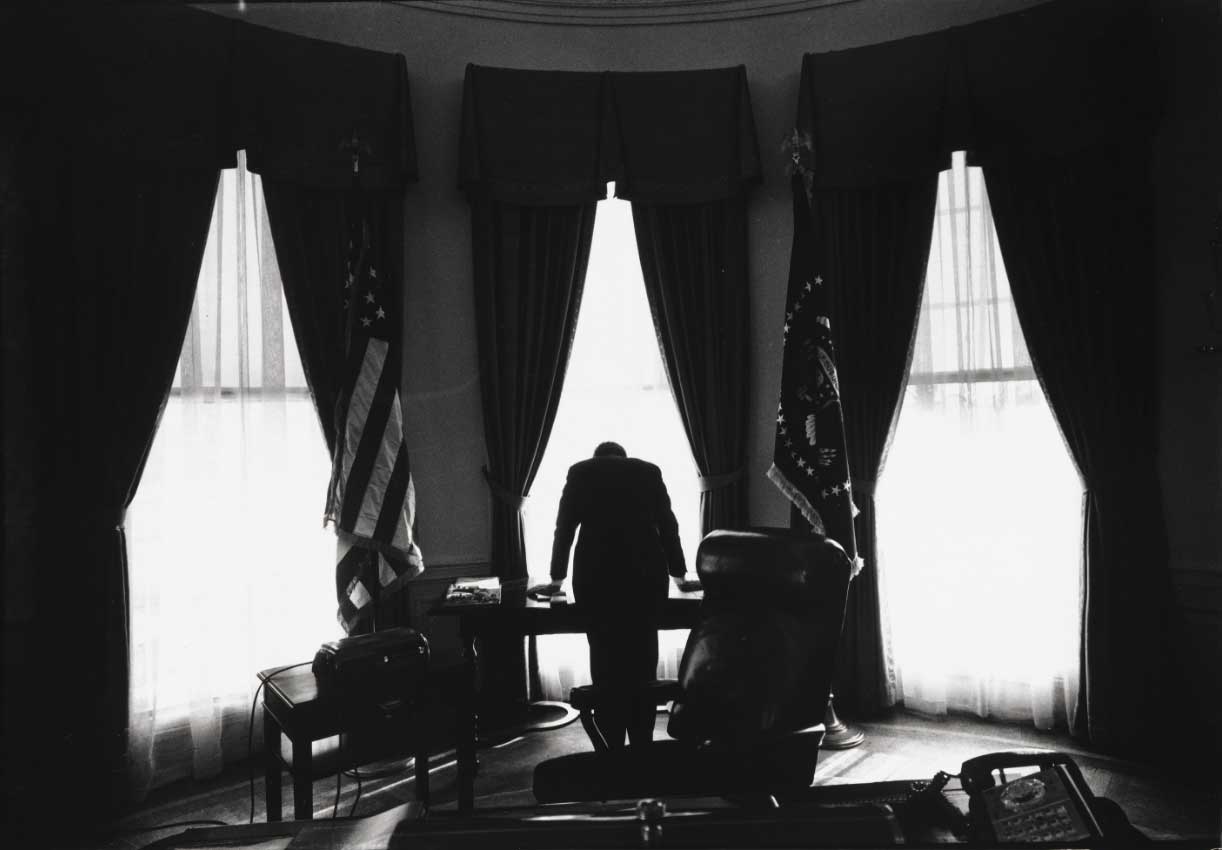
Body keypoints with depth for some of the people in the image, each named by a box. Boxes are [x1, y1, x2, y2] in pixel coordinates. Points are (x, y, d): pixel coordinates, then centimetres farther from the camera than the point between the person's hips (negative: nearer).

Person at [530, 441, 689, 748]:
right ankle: (642, 747, 12)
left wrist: (557, 579, 27)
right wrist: (678, 574, 31)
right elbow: (668, 525, 22)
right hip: (646, 572, 1)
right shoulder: (649, 471, 18)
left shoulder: (580, 471, 16)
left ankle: (612, 750, 6)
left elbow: (564, 528, 18)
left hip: (596, 573, -1)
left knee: (605, 660, 4)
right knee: (643, 660, 8)